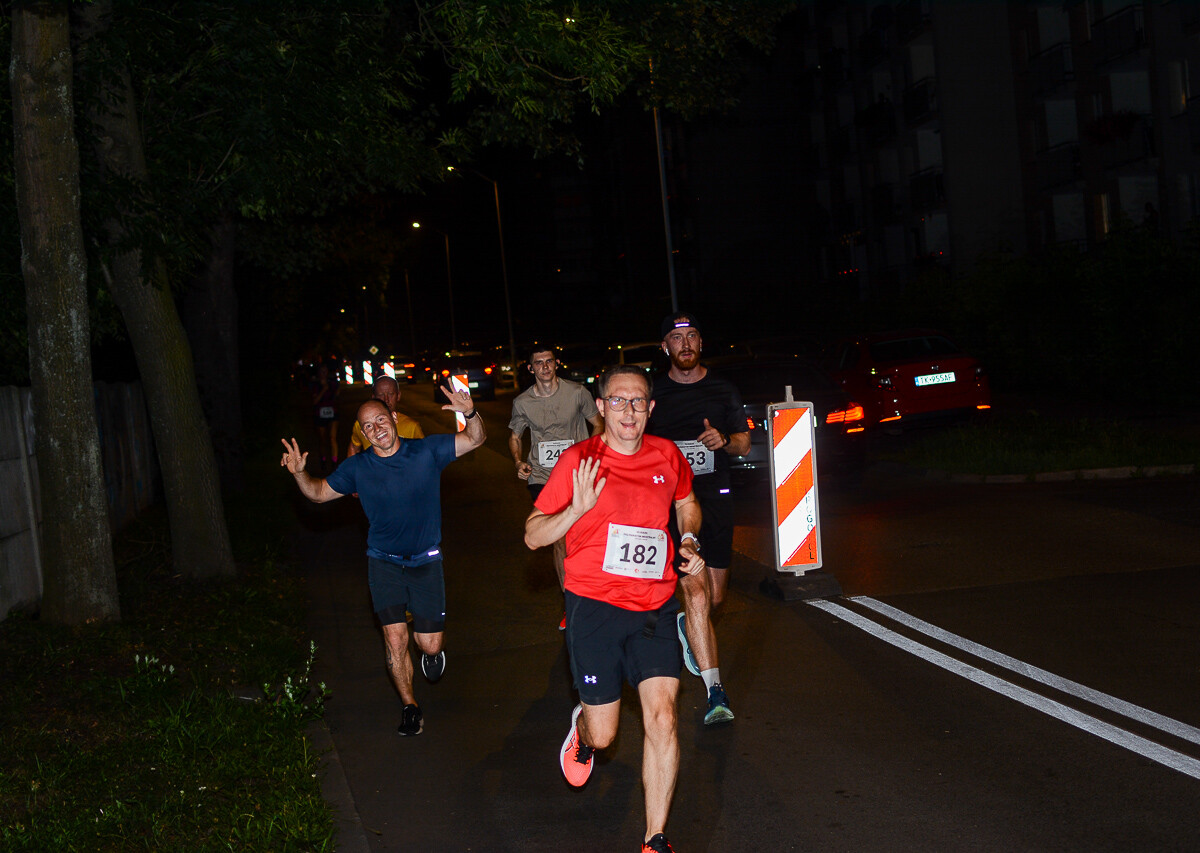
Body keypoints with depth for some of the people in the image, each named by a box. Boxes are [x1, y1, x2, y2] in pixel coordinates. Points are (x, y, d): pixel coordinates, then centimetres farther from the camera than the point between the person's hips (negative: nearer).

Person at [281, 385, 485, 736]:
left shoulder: (427, 451, -9)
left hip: (425, 561, 0)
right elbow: (319, 493, 6)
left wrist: (470, 413, -30)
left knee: (430, 644, 0)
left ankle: (430, 648, 39)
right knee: (395, 640, -8)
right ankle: (409, 706, 13)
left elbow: (475, 440, -8)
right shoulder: (357, 467, -5)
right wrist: (299, 473, -15)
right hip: (384, 563, 1)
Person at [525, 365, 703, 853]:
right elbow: (533, 536, -4)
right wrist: (578, 507, -21)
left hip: (654, 606, 2)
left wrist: (690, 542, 5)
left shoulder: (667, 456, 3)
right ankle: (582, 732, 46)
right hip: (595, 606, -2)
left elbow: (686, 504, 25)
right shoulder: (578, 461, -8)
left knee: (662, 718, -10)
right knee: (604, 735, 6)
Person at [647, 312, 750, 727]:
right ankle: (715, 691, -14)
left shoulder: (723, 390, 9)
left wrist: (723, 440, -10)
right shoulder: (654, 393, 4)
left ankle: (687, 626, 48)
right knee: (696, 595, -14)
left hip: (715, 497, 3)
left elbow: (744, 445, 12)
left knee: (715, 596, 12)